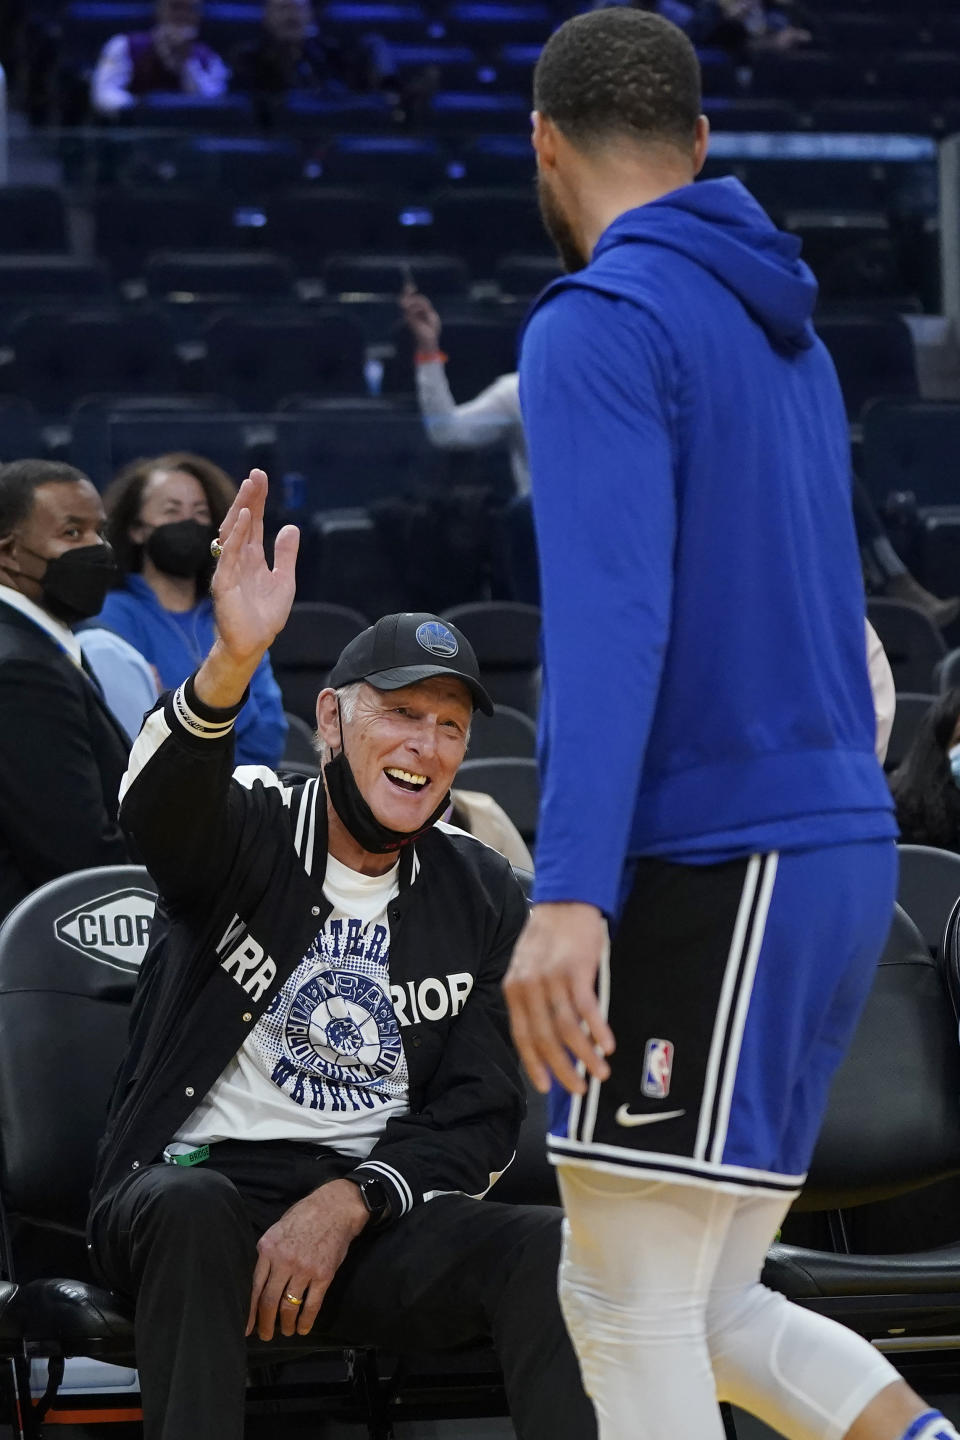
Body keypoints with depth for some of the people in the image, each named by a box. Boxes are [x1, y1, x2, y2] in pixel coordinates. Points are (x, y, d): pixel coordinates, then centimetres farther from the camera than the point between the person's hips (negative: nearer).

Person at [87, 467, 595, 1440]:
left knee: (551, 1249, -25)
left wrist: (346, 1204, -15)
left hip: (372, 1210, 3)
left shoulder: (481, 900, 10)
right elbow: (161, 807, -26)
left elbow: (481, 1116, 5)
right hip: (196, 1175, -2)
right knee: (191, 1207, -37)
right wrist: (233, 662, -47)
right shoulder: (248, 830, 0)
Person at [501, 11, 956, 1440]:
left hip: (712, 876, -9)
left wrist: (570, 895, -31)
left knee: (635, 1312, -2)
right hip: (840, 848, 9)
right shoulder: (786, 331, 17)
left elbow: (610, 616, -23)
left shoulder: (600, 326, -10)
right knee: (697, 1308, 15)